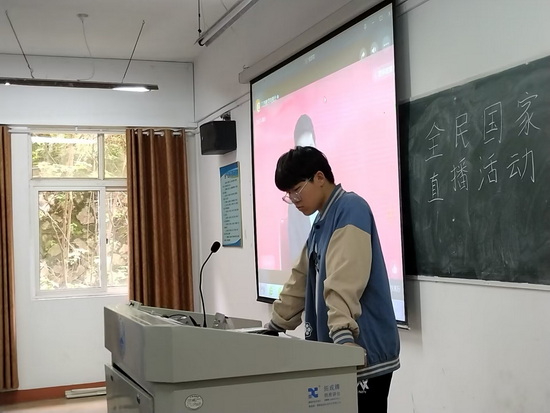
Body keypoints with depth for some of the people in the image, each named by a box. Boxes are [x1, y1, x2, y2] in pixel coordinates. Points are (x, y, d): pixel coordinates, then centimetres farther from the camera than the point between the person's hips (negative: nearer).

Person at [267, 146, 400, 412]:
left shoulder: (350, 209, -12)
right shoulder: (322, 220, 16)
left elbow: (344, 280, -25)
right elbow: (300, 282, 20)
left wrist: (342, 333, -34)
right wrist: (275, 327, 22)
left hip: (363, 350, -9)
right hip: (336, 348, 9)